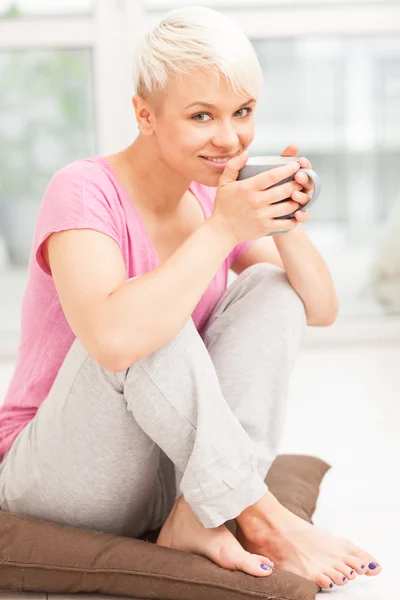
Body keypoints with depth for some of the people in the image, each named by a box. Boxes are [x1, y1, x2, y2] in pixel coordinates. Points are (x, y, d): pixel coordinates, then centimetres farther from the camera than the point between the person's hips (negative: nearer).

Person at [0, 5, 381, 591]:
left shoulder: (215, 197, 1)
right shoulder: (85, 192, -20)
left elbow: (321, 311, -2)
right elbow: (113, 339, -39)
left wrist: (286, 228, -21)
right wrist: (222, 229, -31)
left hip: (171, 472, 7)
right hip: (55, 474, -6)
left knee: (270, 286, -9)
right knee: (147, 329, -32)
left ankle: (201, 519, -21)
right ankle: (258, 516, -22)